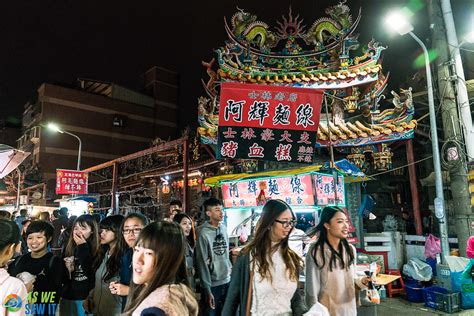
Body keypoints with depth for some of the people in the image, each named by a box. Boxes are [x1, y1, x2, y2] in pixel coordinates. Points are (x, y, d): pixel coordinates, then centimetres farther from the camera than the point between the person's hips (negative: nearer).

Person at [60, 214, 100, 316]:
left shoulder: (97, 250, -12)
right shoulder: (68, 248, 4)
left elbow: (90, 273, -25)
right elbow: (61, 274, 12)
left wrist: (83, 247, -21)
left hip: (86, 298, -5)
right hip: (67, 296, 5)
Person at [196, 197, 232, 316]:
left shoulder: (224, 228, 3)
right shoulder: (203, 233, -17)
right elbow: (202, 263, -16)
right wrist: (207, 290, -15)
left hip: (227, 281, 6)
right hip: (212, 284, -6)